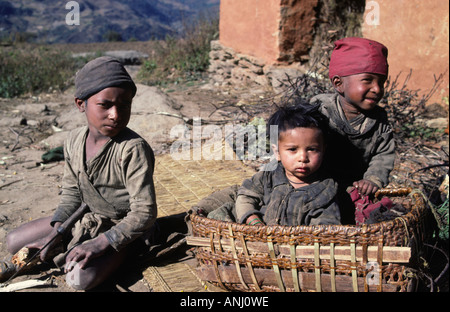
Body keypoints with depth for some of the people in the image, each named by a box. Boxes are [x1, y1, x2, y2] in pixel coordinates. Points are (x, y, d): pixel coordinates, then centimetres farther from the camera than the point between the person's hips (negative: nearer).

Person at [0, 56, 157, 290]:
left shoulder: (134, 149, -28)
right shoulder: (74, 141, -7)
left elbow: (144, 213, -26)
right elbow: (71, 192, 6)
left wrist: (100, 244, -29)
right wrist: (56, 233, -6)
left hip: (123, 227, -6)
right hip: (86, 218, 6)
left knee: (81, 278, -28)